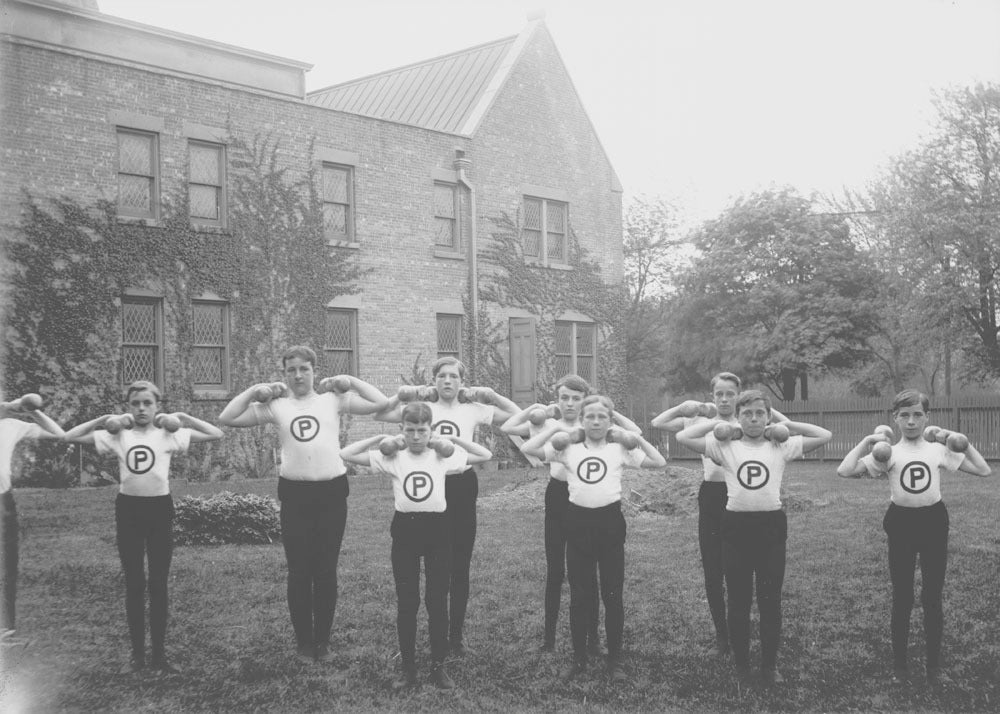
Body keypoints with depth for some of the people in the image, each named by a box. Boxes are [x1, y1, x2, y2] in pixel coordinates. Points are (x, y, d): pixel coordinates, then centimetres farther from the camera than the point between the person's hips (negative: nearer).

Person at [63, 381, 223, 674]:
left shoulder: (169, 434, -1)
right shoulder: (117, 435, 2)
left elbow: (216, 434, -4)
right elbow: (69, 437, 2)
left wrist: (182, 418, -3)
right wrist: (103, 420, -3)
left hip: (160, 508, -1)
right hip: (128, 509, 1)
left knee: (159, 584, 6)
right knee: (133, 584, 8)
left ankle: (159, 653, 16)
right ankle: (137, 654, 18)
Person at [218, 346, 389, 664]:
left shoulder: (333, 398, 3)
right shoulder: (276, 405, 5)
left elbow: (380, 403, -3)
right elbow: (226, 419, 3)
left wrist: (349, 381, -2)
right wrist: (254, 391, 0)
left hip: (332, 492, 0)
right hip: (294, 494, 0)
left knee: (326, 571, 8)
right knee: (299, 572, 5)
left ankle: (323, 641, 21)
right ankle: (303, 642, 19)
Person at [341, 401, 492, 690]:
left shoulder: (442, 456, 2)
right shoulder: (392, 457, 0)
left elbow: (486, 455, 6)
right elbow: (345, 454, -2)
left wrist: (453, 439, 1)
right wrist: (380, 439, -3)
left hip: (436, 528, 0)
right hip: (405, 529, 0)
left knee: (438, 601, 5)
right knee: (406, 602, 6)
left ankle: (439, 666, 18)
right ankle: (408, 668, 17)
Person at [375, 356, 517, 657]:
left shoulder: (473, 410, 3)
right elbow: (379, 414, -4)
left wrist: (490, 395, -2)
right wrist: (403, 393, -4)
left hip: (462, 486, 0)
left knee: (460, 566, 6)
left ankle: (456, 635, 17)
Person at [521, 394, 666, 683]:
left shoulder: (620, 448, 3)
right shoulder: (569, 447, 3)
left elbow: (659, 462, -3)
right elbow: (527, 448, -4)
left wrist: (635, 438, -6)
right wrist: (555, 428, -4)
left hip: (610, 520, -1)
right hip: (578, 521, 1)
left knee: (613, 594, 5)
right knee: (579, 595, 8)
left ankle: (615, 659, 17)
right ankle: (578, 658, 20)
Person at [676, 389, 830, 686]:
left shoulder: (781, 447, 4)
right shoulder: (725, 447, 2)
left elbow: (824, 436, 1)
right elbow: (682, 437, -4)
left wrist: (787, 425, 4)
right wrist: (715, 423, 1)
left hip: (772, 525, 0)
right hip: (736, 525, 0)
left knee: (771, 600, 7)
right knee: (738, 600, 8)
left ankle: (769, 666, 21)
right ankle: (740, 667, 22)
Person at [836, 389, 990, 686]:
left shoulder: (939, 449, 3)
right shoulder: (888, 452, -2)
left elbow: (984, 470, 3)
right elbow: (845, 471, -13)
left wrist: (964, 443, -3)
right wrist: (867, 442, -14)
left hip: (933, 520, 1)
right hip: (901, 522, -1)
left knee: (933, 597, 7)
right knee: (902, 597, 6)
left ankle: (934, 665, 21)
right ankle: (899, 665, 19)